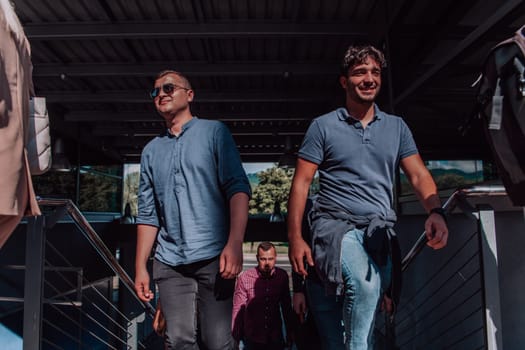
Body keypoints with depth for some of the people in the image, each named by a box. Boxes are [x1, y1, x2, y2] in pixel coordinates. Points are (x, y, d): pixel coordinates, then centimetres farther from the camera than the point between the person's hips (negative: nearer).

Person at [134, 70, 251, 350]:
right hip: (169, 262, 4)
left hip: (213, 256, -3)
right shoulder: (151, 151, 17)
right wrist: (140, 267, 10)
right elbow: (147, 213, 16)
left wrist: (235, 243, -19)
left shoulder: (214, 132, 5)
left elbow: (237, 187, -6)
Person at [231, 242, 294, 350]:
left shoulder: (282, 276, -7)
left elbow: (286, 307, 5)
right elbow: (238, 310, -10)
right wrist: (235, 338, -8)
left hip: (276, 338, 2)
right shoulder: (244, 278, -17)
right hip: (252, 339, -2)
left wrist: (290, 332, 9)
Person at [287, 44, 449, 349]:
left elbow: (419, 175, 5)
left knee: (370, 297, 6)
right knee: (365, 286, -28)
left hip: (380, 231, 4)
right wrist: (295, 238, -8)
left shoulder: (397, 127, 12)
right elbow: (301, 182, 0)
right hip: (336, 224, -4)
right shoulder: (323, 126, 3)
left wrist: (436, 212, -17)